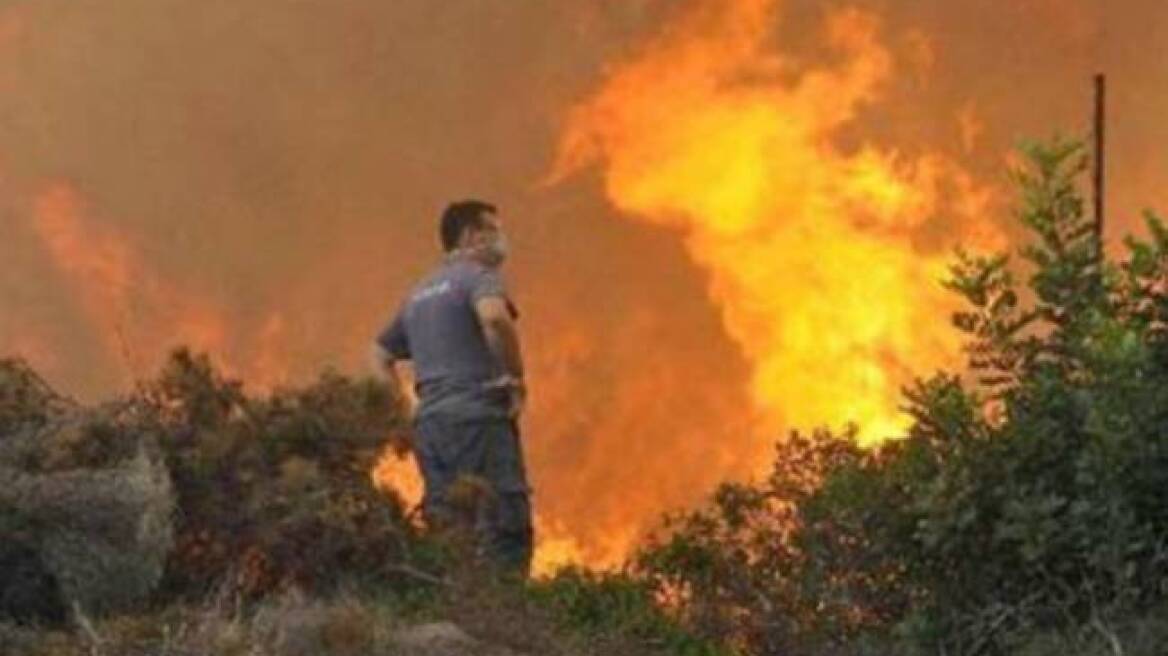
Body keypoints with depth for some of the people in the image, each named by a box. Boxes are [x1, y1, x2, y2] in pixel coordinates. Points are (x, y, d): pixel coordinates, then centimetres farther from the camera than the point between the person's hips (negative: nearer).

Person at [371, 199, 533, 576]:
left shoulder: (419, 294, 24)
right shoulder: (477, 276, -1)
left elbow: (381, 355, 31)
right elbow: (494, 317, -23)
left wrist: (411, 400, 22)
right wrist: (517, 379, -14)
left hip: (430, 422, 8)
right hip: (477, 416, -8)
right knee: (505, 527, -12)